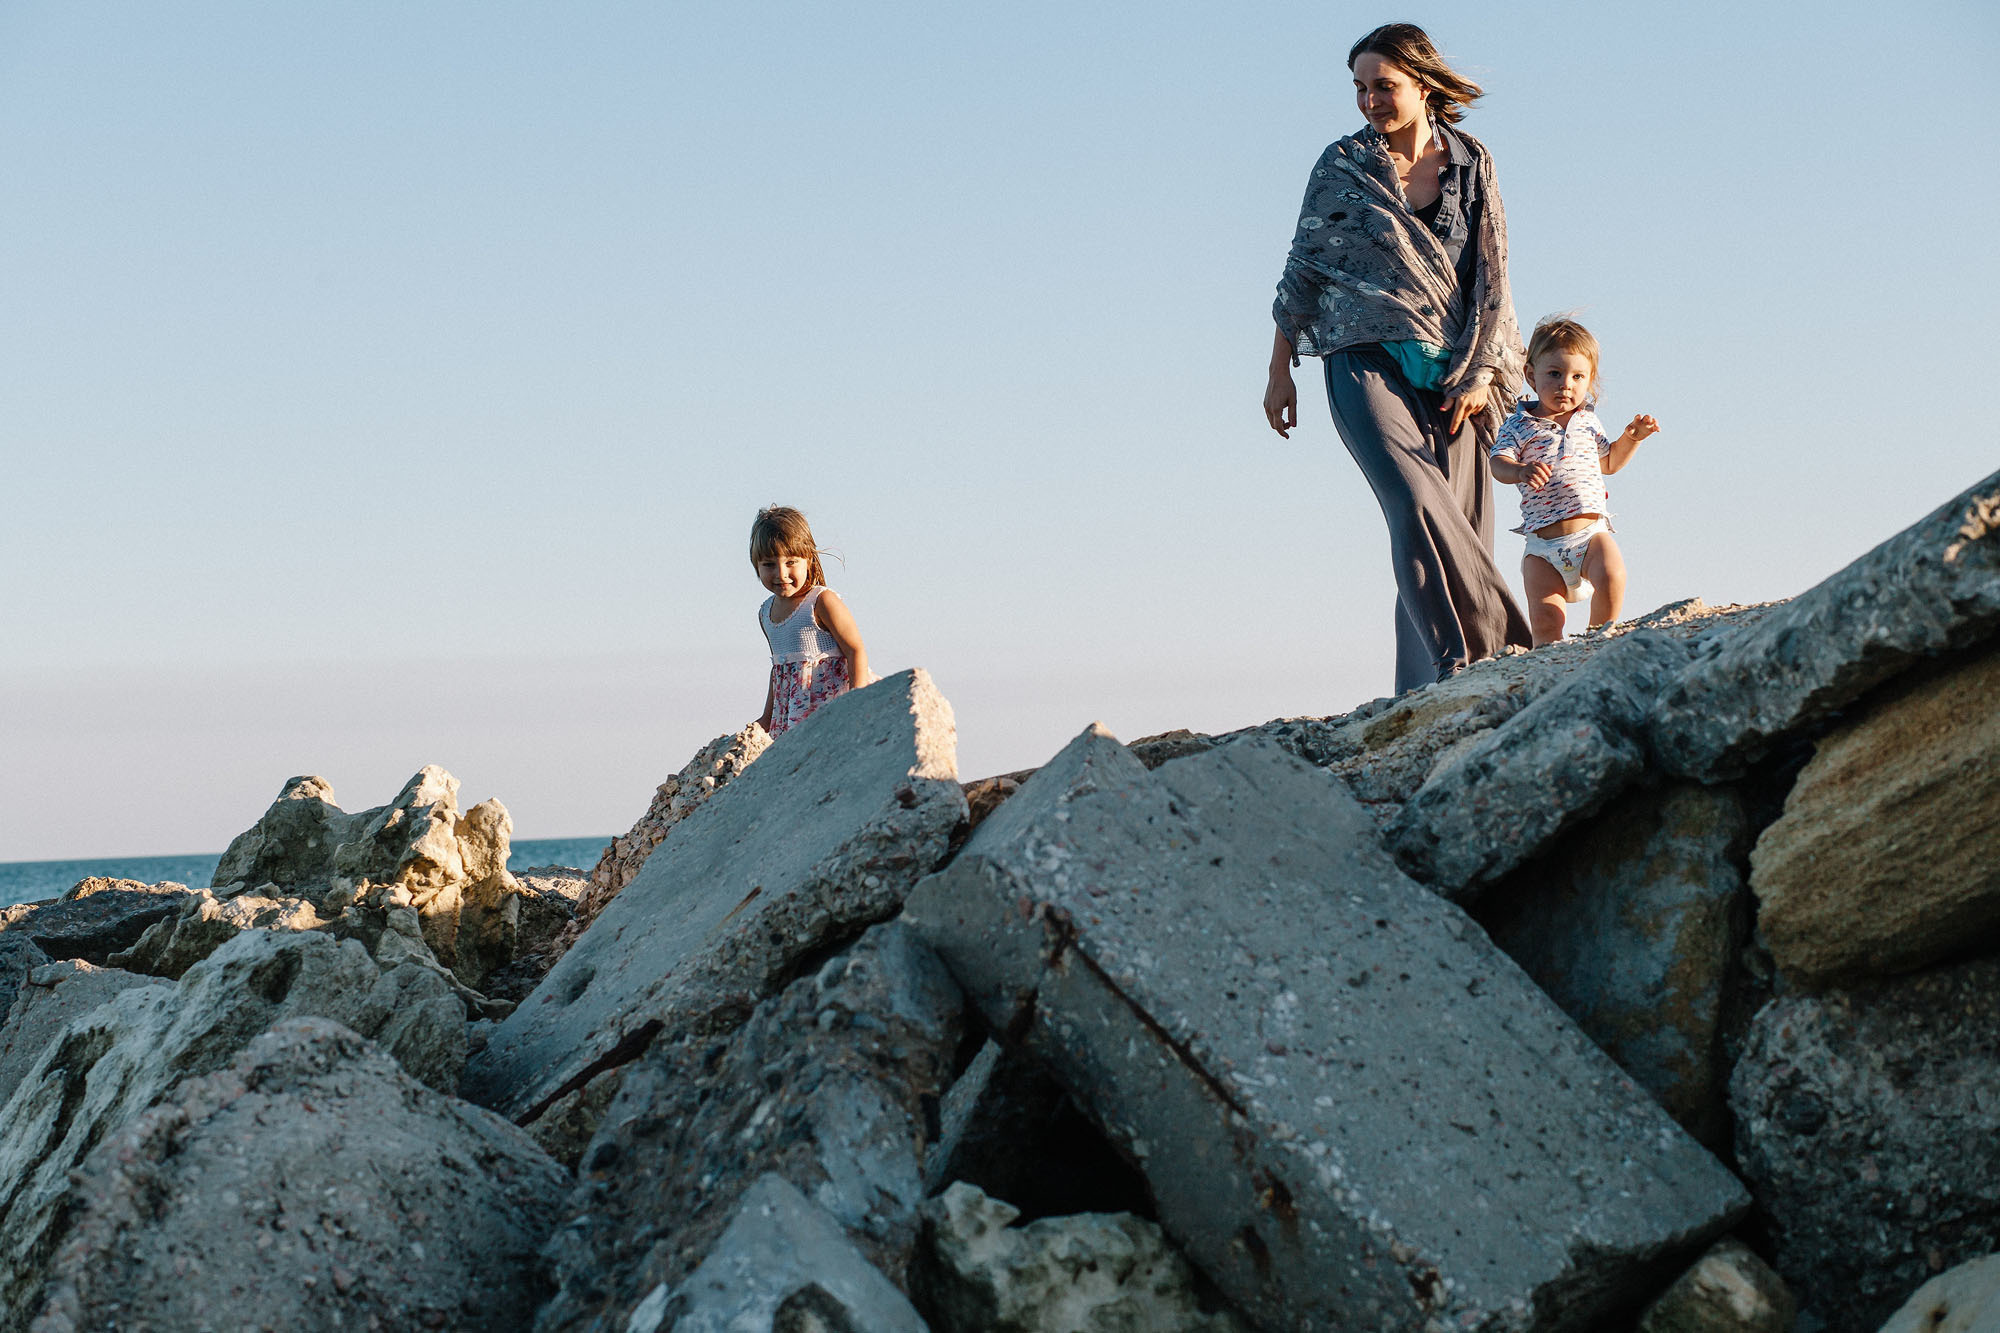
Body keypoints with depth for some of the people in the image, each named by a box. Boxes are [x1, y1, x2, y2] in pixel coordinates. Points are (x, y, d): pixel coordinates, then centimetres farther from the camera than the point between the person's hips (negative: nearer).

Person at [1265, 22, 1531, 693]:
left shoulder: (1470, 162, 9)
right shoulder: (1342, 165, 5)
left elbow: (1491, 275, 8)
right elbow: (1302, 269, 11)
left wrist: (1480, 373, -2)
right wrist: (1280, 372, 9)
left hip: (1451, 374, 2)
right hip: (1365, 362, -2)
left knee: (1456, 527, -5)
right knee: (1417, 502, -23)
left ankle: (1428, 688, -2)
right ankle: (1478, 656, -25)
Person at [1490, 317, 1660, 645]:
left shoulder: (1588, 422, 16)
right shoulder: (1518, 426, 4)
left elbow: (1609, 461, 32)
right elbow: (1499, 464, -12)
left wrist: (1631, 438, 15)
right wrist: (1522, 471, -34)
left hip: (1591, 532, 2)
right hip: (1543, 544, -2)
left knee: (1611, 576, -26)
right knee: (1545, 620, -15)